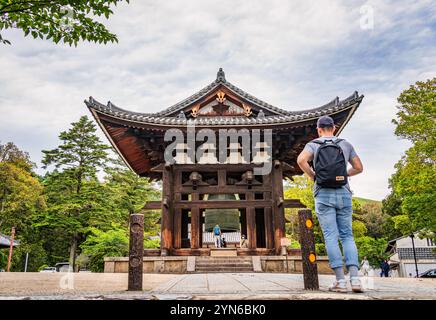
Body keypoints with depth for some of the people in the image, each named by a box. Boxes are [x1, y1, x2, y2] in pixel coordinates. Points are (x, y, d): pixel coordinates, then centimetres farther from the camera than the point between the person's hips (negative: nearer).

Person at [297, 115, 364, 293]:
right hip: (343, 193, 2)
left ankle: (340, 280, -4)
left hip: (323, 194, -2)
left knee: (331, 236, -1)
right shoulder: (346, 144, 12)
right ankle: (355, 278, -4)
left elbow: (301, 160, -16)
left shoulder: (313, 144, 4)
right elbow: (359, 167, 14)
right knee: (347, 235, 8)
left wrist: (313, 176, -1)